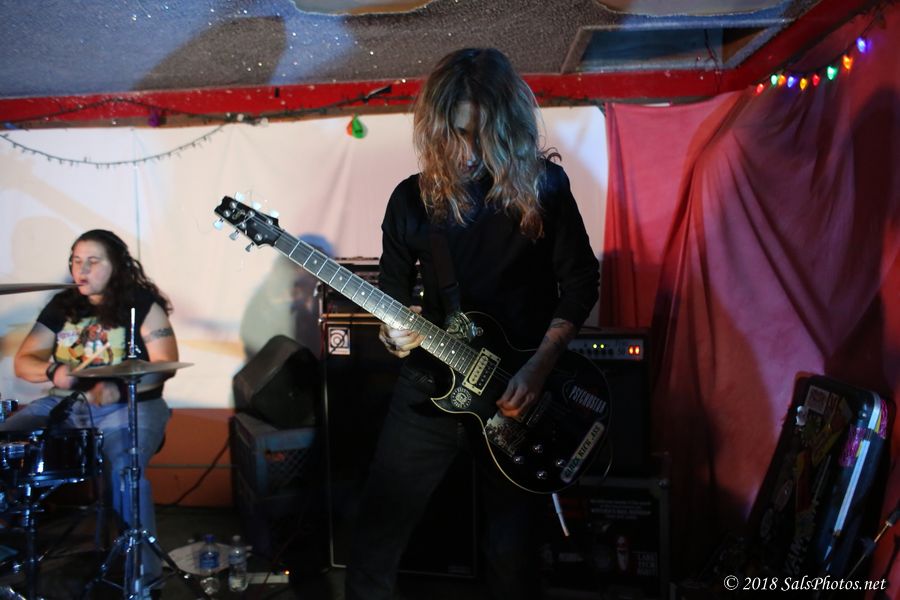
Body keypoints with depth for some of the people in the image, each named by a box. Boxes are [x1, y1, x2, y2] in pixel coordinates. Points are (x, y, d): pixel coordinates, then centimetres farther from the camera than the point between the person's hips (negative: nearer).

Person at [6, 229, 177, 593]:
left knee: (122, 468, -32)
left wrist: (119, 388, -25)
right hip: (64, 404, 6)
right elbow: (23, 362, 10)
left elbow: (166, 365, -11)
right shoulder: (62, 306, 12)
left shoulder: (141, 303, -3)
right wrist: (53, 371, -13)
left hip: (129, 406, -5)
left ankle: (142, 572, -18)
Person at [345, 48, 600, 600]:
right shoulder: (412, 198, -1)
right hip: (430, 386, 2)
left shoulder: (543, 186, -6)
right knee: (378, 529, 6)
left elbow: (581, 281, -1)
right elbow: (392, 291, 7)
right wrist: (393, 333, -15)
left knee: (511, 552, 7)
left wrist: (539, 367, -11)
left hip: (521, 392, -1)